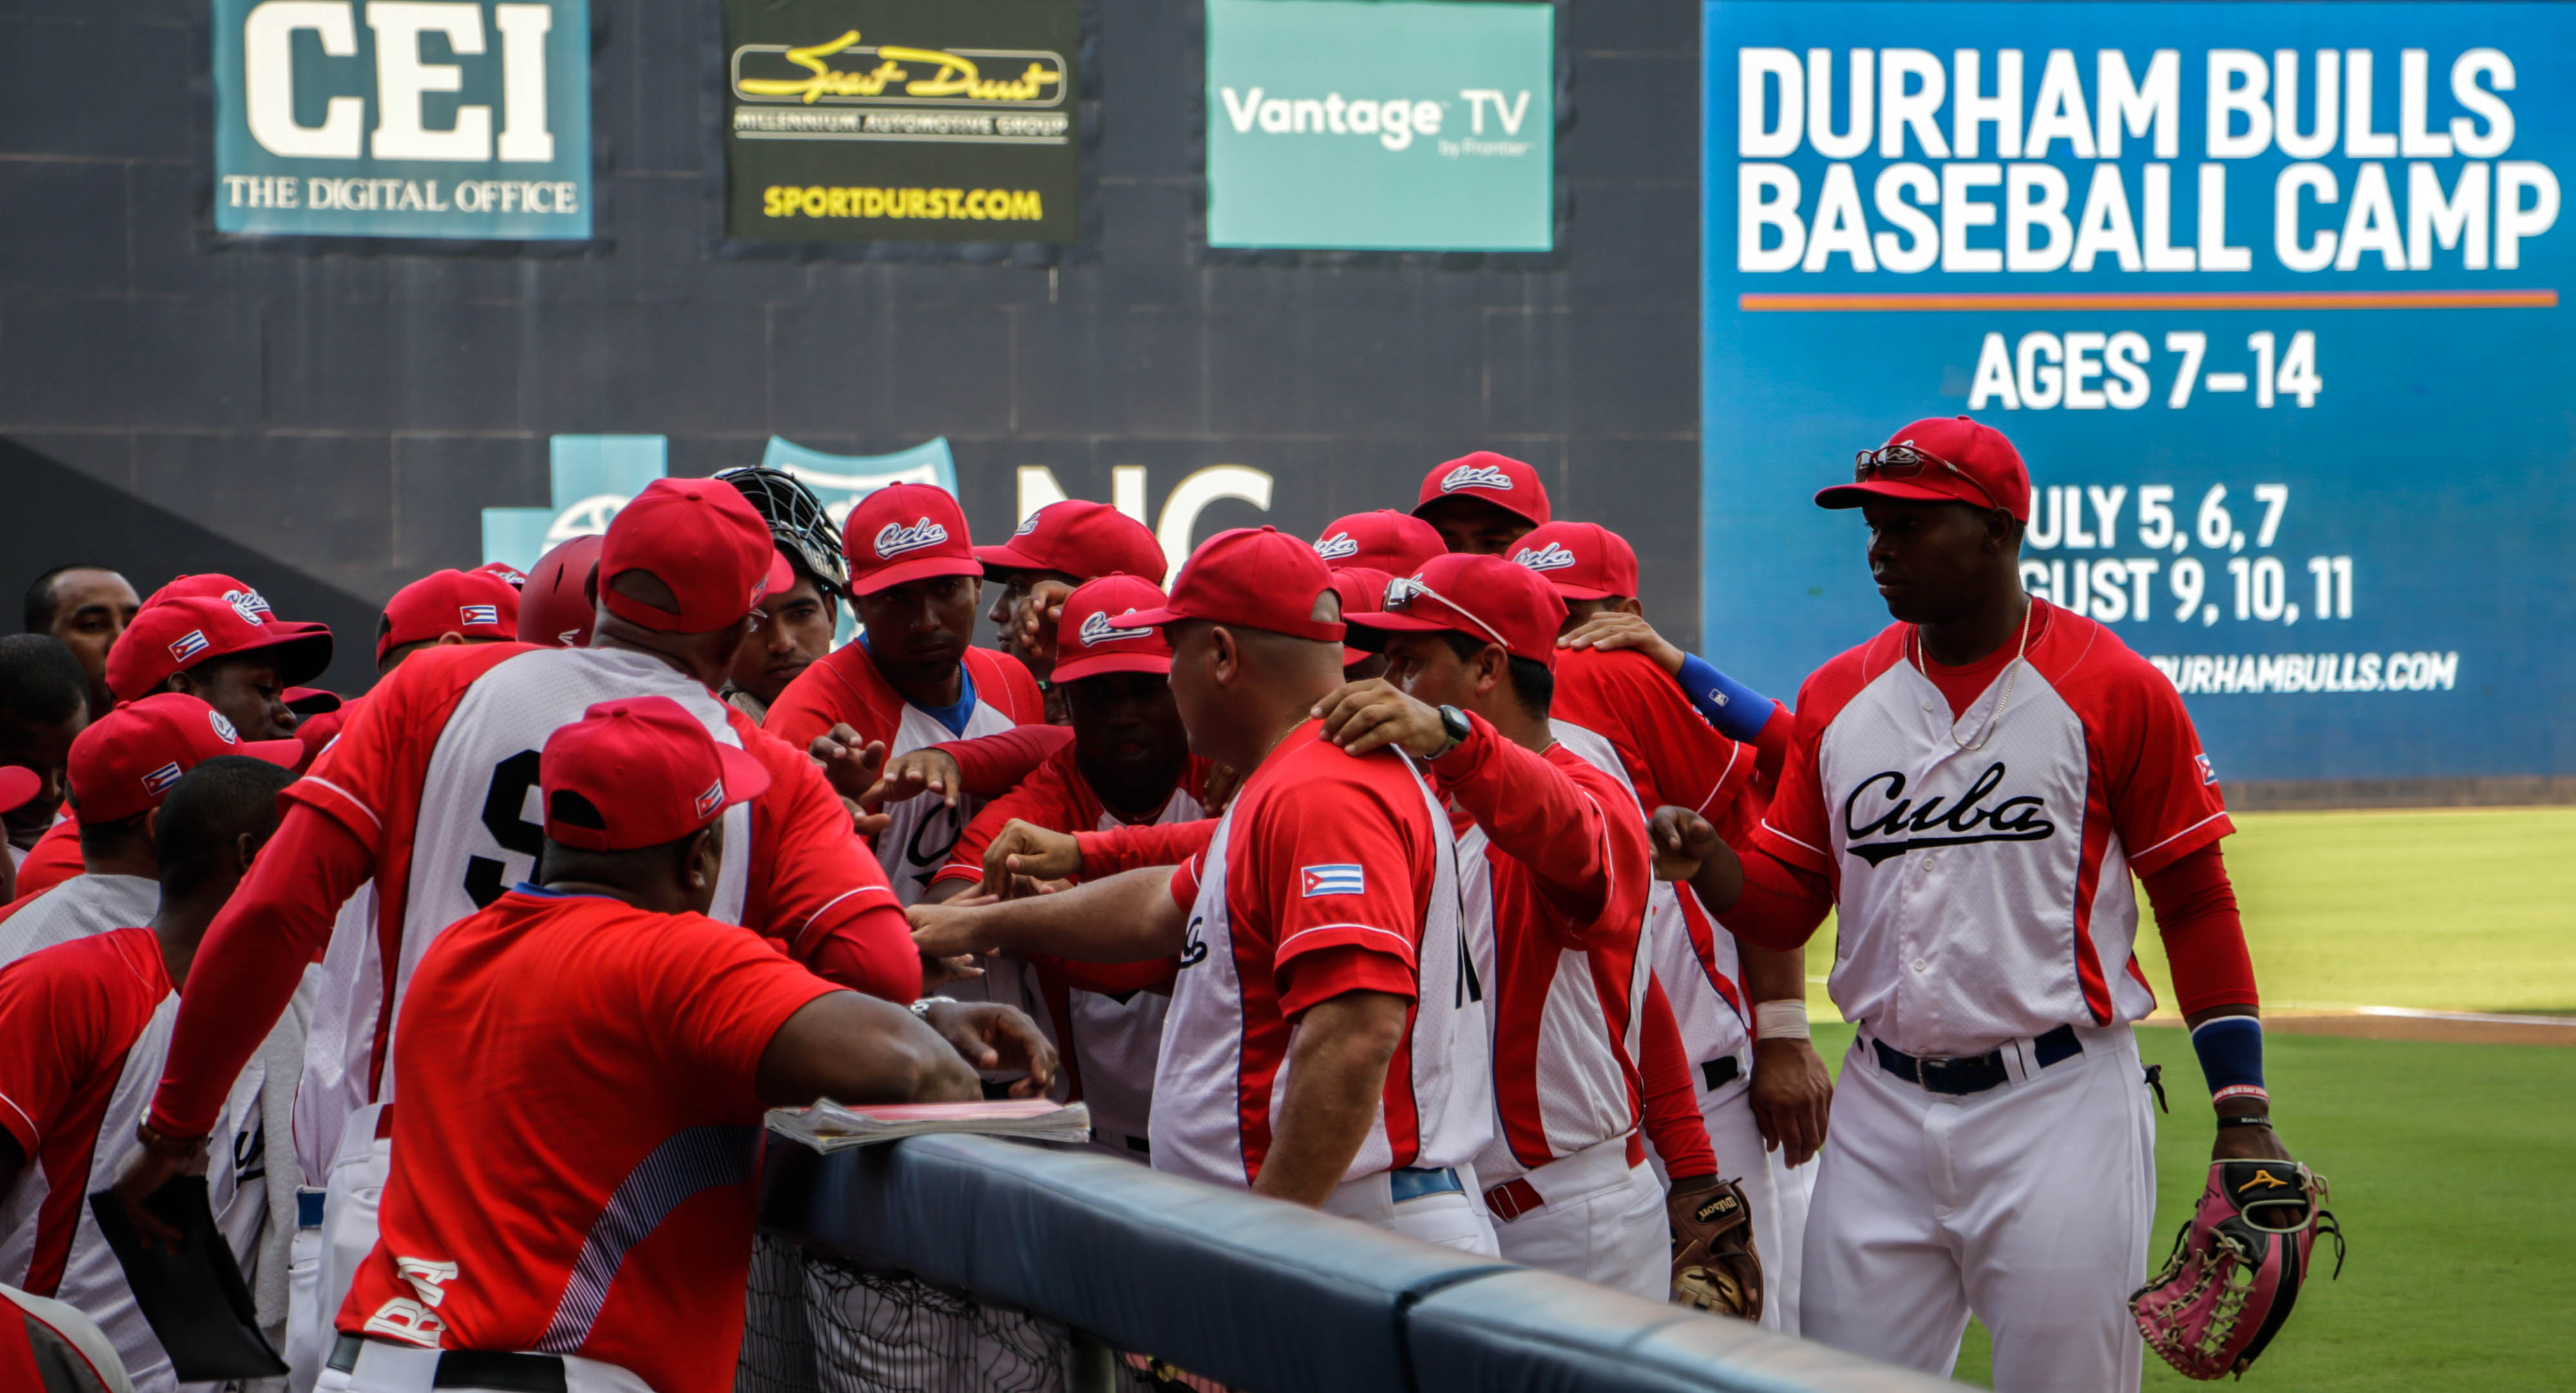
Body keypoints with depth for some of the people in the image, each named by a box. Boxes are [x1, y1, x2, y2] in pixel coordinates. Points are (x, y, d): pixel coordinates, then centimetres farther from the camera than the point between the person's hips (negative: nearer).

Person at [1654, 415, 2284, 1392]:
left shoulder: (2116, 690, -4)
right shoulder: (1836, 697, 9)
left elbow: (2195, 903, -2)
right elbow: (1784, 902, 14)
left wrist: (2243, 1115, -7)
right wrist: (1707, 860, -9)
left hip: (2060, 1106, -5)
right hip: (1881, 1113, 5)